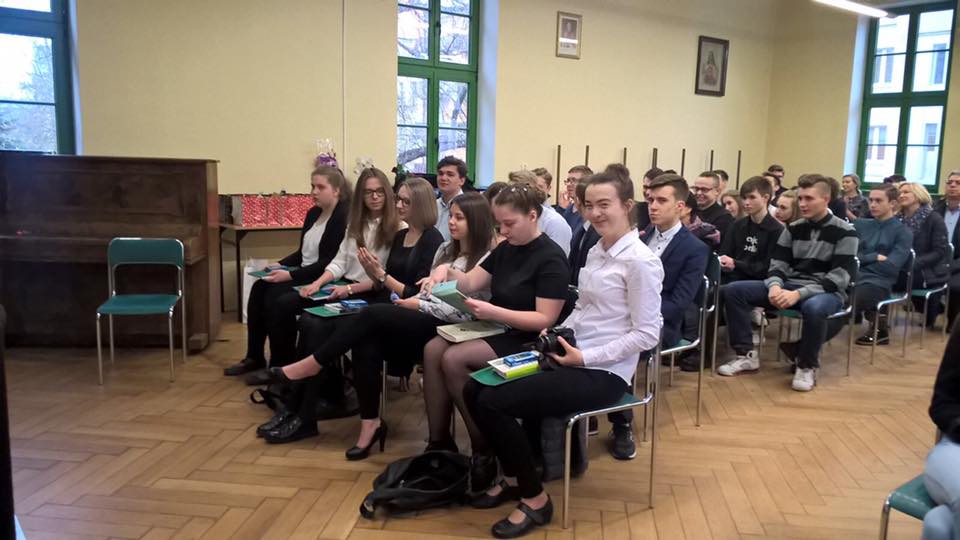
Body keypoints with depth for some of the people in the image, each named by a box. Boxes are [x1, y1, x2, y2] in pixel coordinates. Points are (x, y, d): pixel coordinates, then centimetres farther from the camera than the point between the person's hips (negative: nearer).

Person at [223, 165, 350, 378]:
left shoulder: (344, 218, -13)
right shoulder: (313, 214, 13)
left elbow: (330, 263, -19)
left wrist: (291, 275, -22)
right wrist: (278, 265, 3)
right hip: (303, 274, 8)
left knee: (280, 300, -26)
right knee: (259, 289, -12)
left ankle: (280, 366, -8)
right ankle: (254, 358, 0)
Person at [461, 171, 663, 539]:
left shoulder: (641, 261, -15)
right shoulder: (595, 252, 12)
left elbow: (647, 334, -17)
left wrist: (585, 357, -18)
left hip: (603, 373, -9)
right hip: (573, 358, 9)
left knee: (493, 402, -19)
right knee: (474, 390, -1)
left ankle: (534, 497, 0)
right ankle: (513, 478, 16)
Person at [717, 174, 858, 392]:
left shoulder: (844, 233, -6)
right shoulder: (793, 228, 9)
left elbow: (839, 278, -15)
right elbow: (777, 265, 6)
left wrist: (798, 294, -27)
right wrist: (775, 286, -19)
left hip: (826, 293, -5)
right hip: (789, 286, 5)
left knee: (814, 308, -43)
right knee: (732, 290, -12)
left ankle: (807, 366, -16)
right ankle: (747, 355, -5)